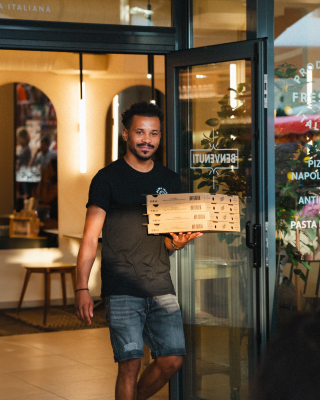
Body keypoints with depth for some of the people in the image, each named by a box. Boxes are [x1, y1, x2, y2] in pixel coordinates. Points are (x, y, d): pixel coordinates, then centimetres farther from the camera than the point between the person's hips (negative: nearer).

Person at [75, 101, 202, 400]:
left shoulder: (170, 180, 13)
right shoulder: (108, 179, 0)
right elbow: (90, 238, -4)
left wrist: (178, 241, -8)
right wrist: (82, 288, -14)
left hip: (160, 285, 4)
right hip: (122, 288, -4)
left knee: (172, 359, 3)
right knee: (130, 363, -8)